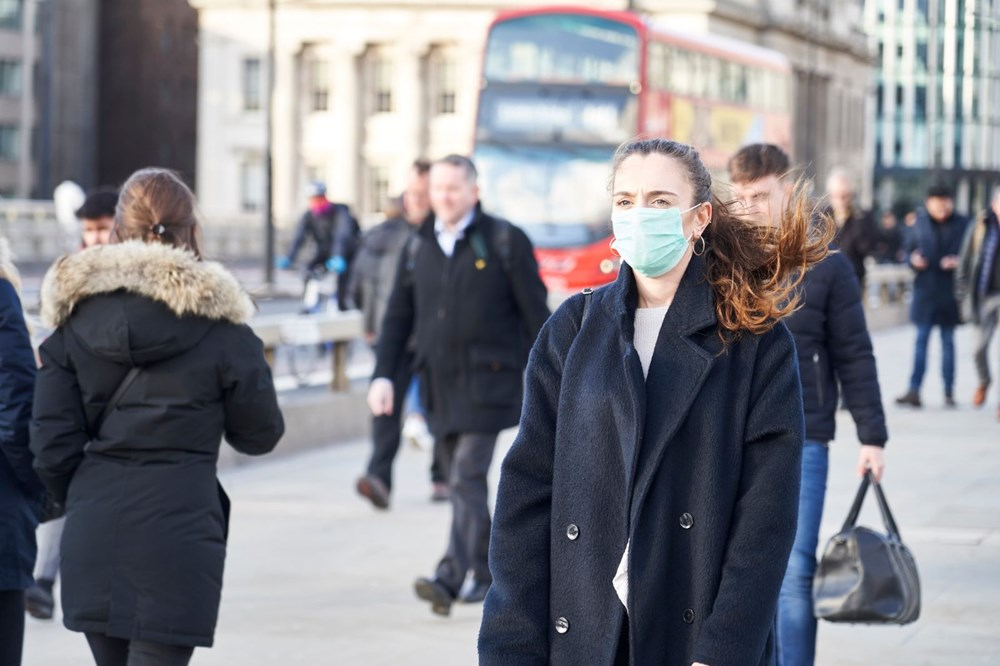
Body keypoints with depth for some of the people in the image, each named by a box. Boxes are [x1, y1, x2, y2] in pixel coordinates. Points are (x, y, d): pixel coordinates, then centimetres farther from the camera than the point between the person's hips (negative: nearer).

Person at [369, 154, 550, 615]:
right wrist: (384, 374, 3)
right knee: (464, 484, 11)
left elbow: (535, 313, -1)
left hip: (487, 381, -5)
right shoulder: (418, 248, 11)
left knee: (467, 477, -15)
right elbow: (398, 317, 13)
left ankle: (450, 577, -21)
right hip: (439, 384, 5)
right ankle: (487, 573, 22)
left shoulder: (504, 242, -2)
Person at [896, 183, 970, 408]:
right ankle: (914, 391, -5)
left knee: (948, 341, 7)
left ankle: (949, 392, 14)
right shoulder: (921, 223, 4)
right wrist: (913, 259, -10)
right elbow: (909, 248, 11)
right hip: (925, 290, 1)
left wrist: (959, 262, -17)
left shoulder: (962, 225, -2)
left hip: (949, 292, -1)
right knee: (921, 340, -1)